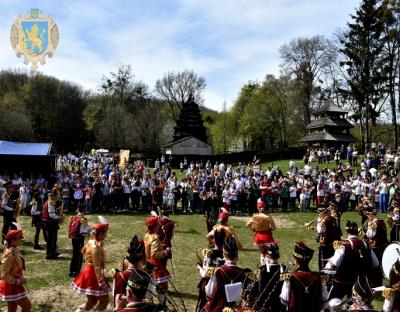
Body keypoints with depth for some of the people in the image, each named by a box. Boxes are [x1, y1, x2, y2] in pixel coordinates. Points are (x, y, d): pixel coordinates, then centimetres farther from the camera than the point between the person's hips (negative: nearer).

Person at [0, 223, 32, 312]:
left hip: (15, 285, 9)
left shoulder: (15, 250, 2)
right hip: (11, 287, -9)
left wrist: (20, 280, 13)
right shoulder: (9, 254, -26)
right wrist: (18, 282, -20)